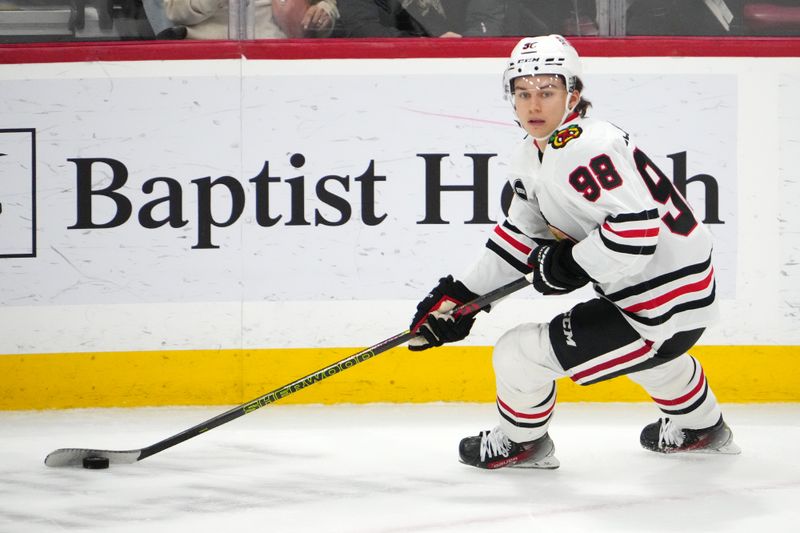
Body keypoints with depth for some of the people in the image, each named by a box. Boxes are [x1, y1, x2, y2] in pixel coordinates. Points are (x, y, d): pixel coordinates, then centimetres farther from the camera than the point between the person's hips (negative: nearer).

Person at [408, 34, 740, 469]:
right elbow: (520, 236, 17)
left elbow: (637, 232, -33)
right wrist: (461, 293, 12)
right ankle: (701, 427, 67)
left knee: (520, 355, -6)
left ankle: (520, 442, 23)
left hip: (665, 309, -11)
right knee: (645, 353, 43)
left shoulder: (588, 150, -26)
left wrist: (570, 265, -20)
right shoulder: (533, 156, 7)